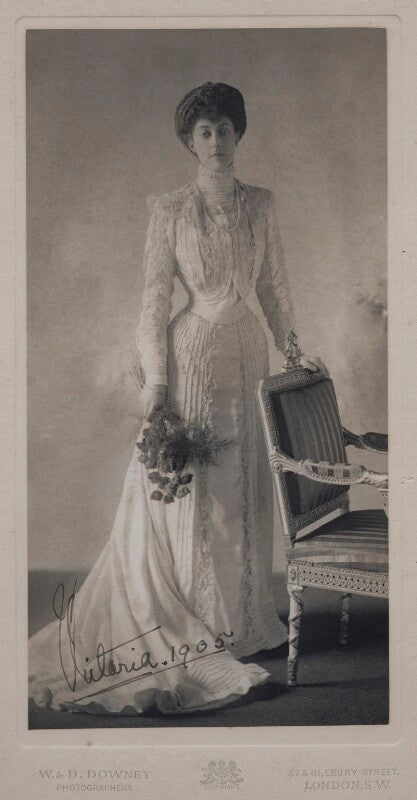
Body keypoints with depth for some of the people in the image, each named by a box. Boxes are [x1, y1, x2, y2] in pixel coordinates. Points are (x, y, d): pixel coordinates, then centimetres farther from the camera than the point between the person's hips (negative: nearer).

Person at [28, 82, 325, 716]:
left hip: (247, 355, 4)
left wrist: (293, 351, 6)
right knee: (186, 488, 1)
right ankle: (192, 625, 16)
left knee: (243, 490, 10)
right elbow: (155, 300, -5)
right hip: (193, 355, -4)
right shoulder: (169, 211, -2)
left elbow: (275, 288, 13)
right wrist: (155, 378, -10)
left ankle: (241, 619, 24)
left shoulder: (260, 205, 8)